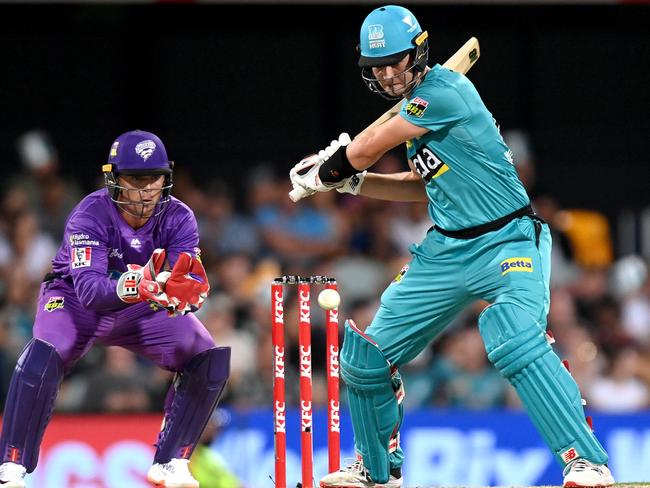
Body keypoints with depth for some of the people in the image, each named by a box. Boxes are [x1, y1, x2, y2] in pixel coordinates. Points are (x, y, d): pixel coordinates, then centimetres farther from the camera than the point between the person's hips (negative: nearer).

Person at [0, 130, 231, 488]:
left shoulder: (178, 218, -18)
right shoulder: (89, 216, -28)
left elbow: (193, 284, -29)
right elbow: (89, 289, -41)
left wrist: (182, 291, -54)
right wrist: (132, 286, -62)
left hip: (141, 310, 4)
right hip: (76, 301, -4)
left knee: (209, 361, -14)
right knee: (43, 357, -33)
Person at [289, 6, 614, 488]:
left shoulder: (444, 90, -16)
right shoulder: (414, 105, 12)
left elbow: (369, 147, -11)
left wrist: (325, 170, 7)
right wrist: (350, 180, 11)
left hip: (507, 242, -9)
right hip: (446, 249, 9)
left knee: (516, 338, -34)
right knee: (365, 355, 10)